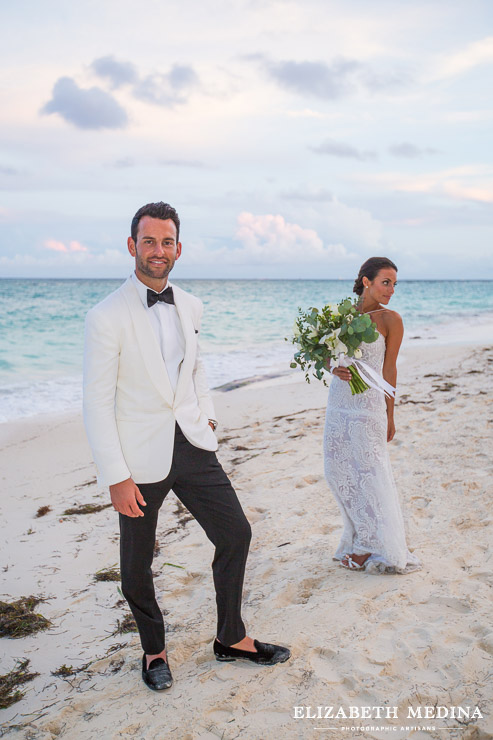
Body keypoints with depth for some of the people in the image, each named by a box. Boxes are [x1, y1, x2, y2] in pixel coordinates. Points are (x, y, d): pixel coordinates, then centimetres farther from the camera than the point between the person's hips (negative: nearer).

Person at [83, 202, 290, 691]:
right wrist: (115, 477, -14)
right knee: (137, 567, 10)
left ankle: (231, 638, 28)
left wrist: (205, 412, 11)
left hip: (191, 444, 5)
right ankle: (153, 649, 36)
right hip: (141, 457, -5)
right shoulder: (106, 317, -14)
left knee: (235, 534, 8)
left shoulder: (190, 306, 5)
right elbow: (97, 403, -13)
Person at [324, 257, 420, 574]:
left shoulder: (390, 319, -5)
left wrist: (390, 415, 2)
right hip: (338, 402, 5)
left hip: (368, 404, -5)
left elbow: (389, 369, -1)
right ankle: (359, 538, 30)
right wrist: (334, 367, -17)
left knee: (370, 475, 2)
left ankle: (377, 549, 19)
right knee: (339, 471, 10)